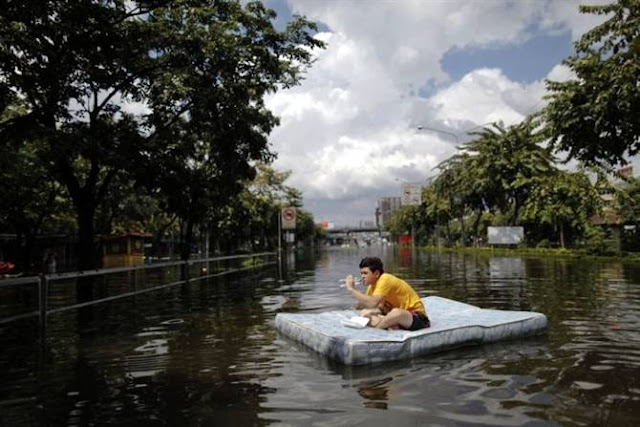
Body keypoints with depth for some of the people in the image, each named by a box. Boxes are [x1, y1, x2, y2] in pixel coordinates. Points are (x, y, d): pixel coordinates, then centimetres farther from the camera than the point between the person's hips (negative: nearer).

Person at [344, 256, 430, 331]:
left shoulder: (385, 280, -21)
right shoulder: (373, 283, 5)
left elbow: (373, 303, -35)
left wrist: (352, 289, -26)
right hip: (397, 316, 9)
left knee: (396, 313, -41)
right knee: (364, 312, -1)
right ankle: (391, 325, -19)